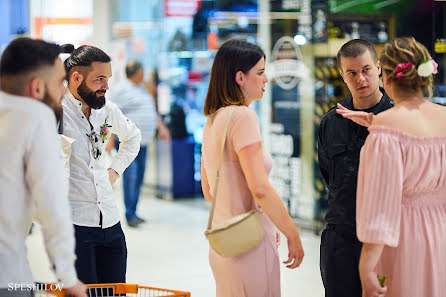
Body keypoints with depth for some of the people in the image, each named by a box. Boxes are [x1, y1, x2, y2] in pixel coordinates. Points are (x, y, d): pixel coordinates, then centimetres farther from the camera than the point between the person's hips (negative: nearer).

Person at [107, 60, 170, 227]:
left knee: (139, 176, 7)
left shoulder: (142, 89, 20)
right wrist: (111, 138, -18)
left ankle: (133, 212, 14)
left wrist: (161, 126, 16)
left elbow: (152, 112, 29)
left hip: (142, 141, 8)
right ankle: (130, 215, -10)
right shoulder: (120, 90, -6)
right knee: (130, 175, -13)